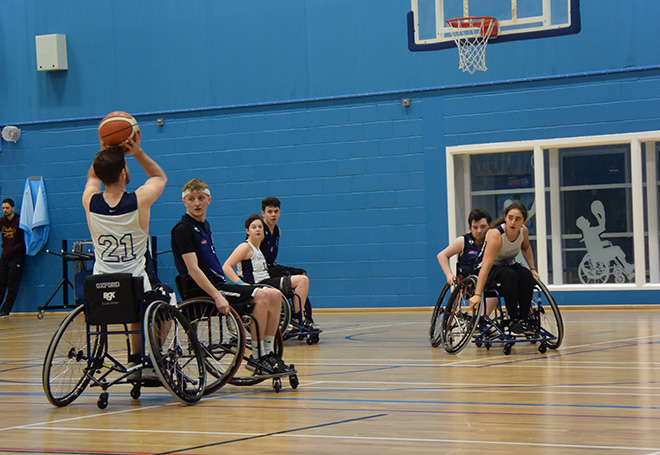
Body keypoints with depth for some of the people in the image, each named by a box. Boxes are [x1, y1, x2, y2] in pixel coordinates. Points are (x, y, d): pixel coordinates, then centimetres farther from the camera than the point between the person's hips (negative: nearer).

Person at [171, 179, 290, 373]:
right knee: (261, 296, -22)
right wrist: (217, 296, -27)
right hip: (201, 291, -9)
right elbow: (193, 269, -20)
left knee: (274, 295, -3)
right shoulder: (182, 229, -11)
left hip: (219, 284, 9)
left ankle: (268, 351, -1)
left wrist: (237, 285, 18)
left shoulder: (204, 225, 18)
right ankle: (257, 357, -16)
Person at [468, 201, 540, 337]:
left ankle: (524, 319, -19)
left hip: (509, 265, 6)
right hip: (491, 270, -5)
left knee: (526, 276, -27)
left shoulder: (523, 231, -10)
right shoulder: (496, 235, -30)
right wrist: (477, 294, -45)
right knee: (509, 275, -36)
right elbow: (486, 265, -38)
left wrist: (532, 269, 4)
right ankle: (513, 322, -31)